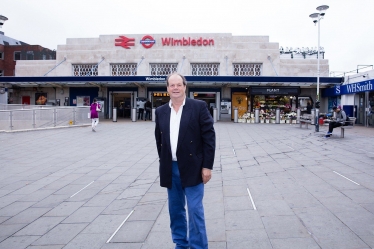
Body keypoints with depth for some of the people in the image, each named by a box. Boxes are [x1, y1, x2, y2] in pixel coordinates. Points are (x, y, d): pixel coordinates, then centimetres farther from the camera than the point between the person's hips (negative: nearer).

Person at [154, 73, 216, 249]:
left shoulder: (199, 107, -6)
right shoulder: (160, 111, 7)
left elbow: (209, 137, -8)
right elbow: (159, 140, 13)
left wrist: (207, 166, -11)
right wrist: (164, 163, 10)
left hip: (192, 168, -4)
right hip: (171, 169, 5)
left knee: (195, 211, 0)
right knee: (175, 210, 15)